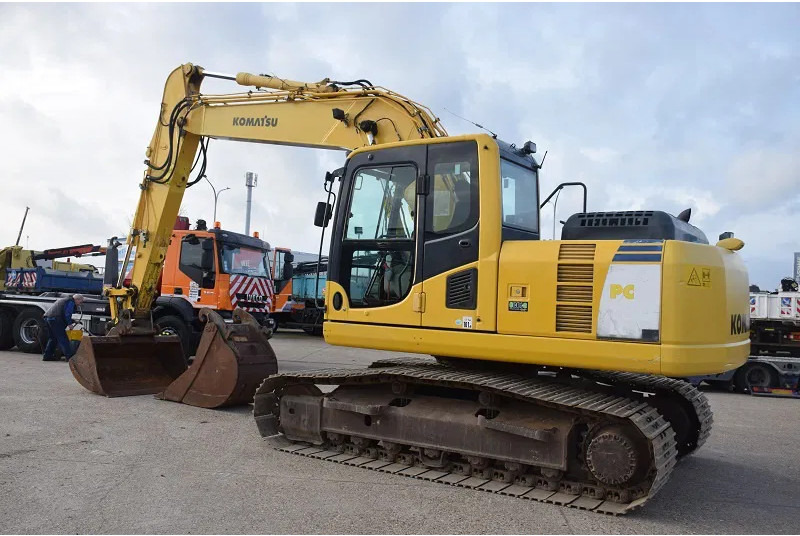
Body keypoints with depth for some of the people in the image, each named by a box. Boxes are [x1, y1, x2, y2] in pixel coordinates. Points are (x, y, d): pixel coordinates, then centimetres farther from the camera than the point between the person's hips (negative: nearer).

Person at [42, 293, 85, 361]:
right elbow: (67, 314, -12)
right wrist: (70, 324, -3)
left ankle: (47, 356, 22)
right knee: (63, 339, -10)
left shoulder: (63, 299, 29)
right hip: (55, 319, -10)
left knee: (53, 338, 20)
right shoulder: (70, 302, -2)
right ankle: (69, 356, -12)